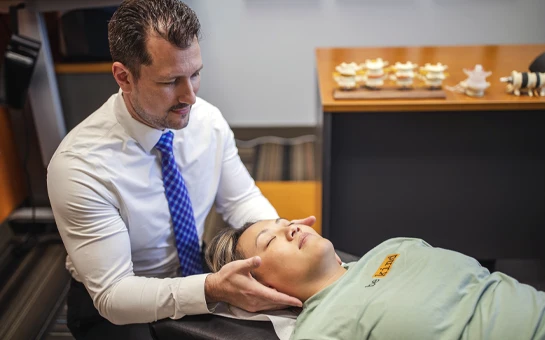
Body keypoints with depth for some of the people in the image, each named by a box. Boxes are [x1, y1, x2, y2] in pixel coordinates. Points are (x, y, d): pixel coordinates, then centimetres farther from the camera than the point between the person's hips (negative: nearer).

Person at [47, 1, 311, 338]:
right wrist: (211, 289, -38)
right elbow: (113, 293, -24)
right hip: (114, 309, -3)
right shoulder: (79, 166, -27)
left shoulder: (207, 119, -13)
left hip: (199, 271, 4)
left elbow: (241, 199, -1)